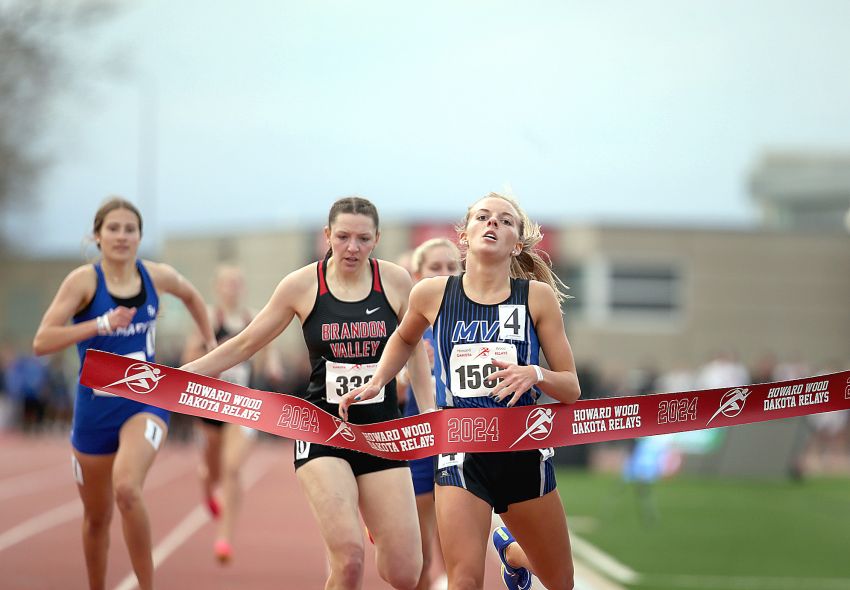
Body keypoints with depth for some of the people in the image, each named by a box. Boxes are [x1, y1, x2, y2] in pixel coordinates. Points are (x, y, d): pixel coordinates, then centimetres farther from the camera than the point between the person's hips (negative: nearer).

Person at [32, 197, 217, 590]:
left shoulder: (157, 276, -2)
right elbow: (41, 342, -21)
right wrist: (100, 324, -29)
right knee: (96, 517, 14)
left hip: (145, 401, 0)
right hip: (95, 406, 0)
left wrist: (212, 346, 22)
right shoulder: (84, 280, -11)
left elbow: (191, 297, 23)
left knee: (127, 489, -29)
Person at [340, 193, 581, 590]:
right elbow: (405, 338, 24)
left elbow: (571, 389, -1)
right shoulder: (432, 294, -1)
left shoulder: (537, 296, -3)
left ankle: (510, 550, 49)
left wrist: (534, 375, -20)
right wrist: (375, 384, 11)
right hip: (461, 453, -1)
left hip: (525, 452, 1)